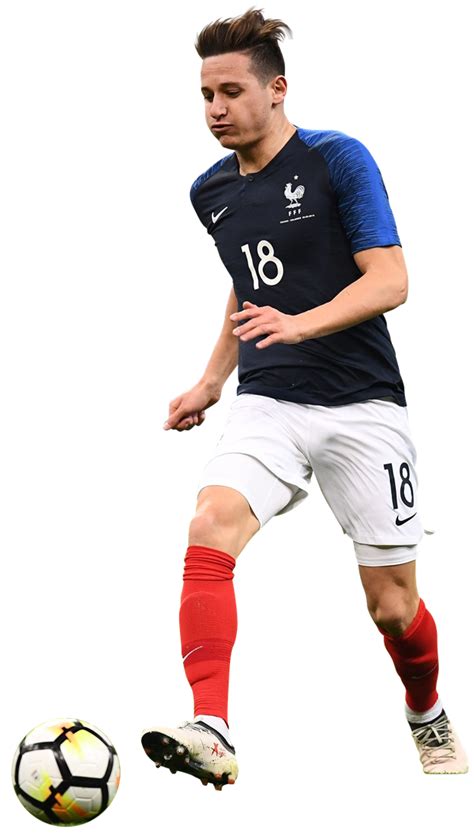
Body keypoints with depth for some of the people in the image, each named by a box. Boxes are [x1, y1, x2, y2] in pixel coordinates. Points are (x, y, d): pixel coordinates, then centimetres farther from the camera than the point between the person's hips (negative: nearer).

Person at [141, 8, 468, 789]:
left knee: (392, 606, 3)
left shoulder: (338, 159, -7)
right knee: (210, 531, -26)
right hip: (268, 404, 4)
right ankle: (212, 734, -35)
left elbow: (389, 280, -14)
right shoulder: (212, 191, 11)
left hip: (362, 407, -4)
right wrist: (210, 383, 18)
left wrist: (300, 324, -28)